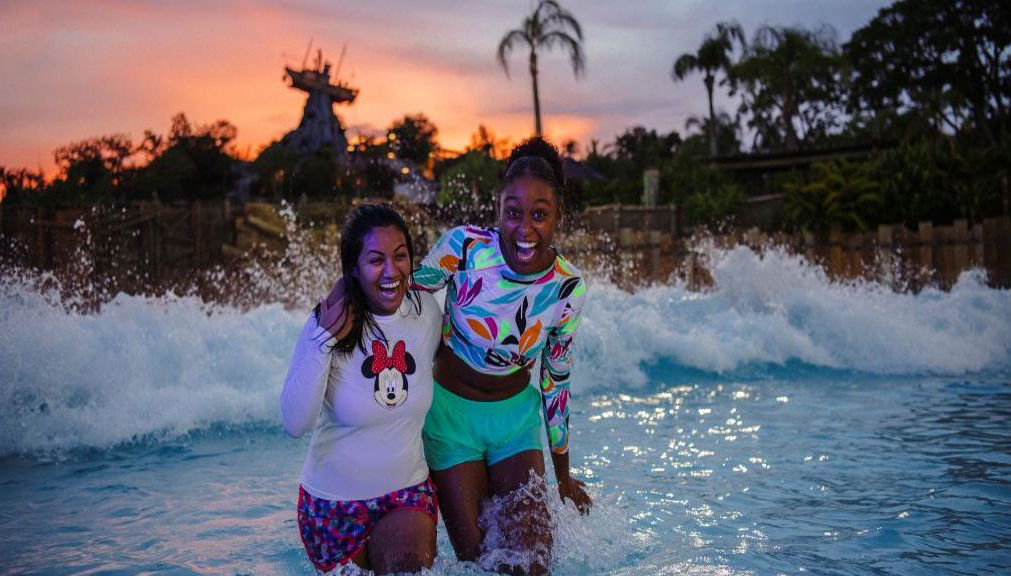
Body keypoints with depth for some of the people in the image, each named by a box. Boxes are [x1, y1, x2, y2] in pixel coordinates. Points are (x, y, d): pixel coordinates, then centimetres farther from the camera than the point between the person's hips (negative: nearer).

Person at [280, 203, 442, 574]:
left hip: (407, 494, 2)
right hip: (333, 502, -1)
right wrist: (324, 340, -32)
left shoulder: (427, 311, -9)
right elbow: (295, 424, -26)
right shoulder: (330, 323, -19)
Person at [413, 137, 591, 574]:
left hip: (516, 412, 2)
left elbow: (555, 381, -1)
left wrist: (563, 476, 7)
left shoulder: (567, 289, -14)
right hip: (450, 410, -2)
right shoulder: (464, 246, -23)